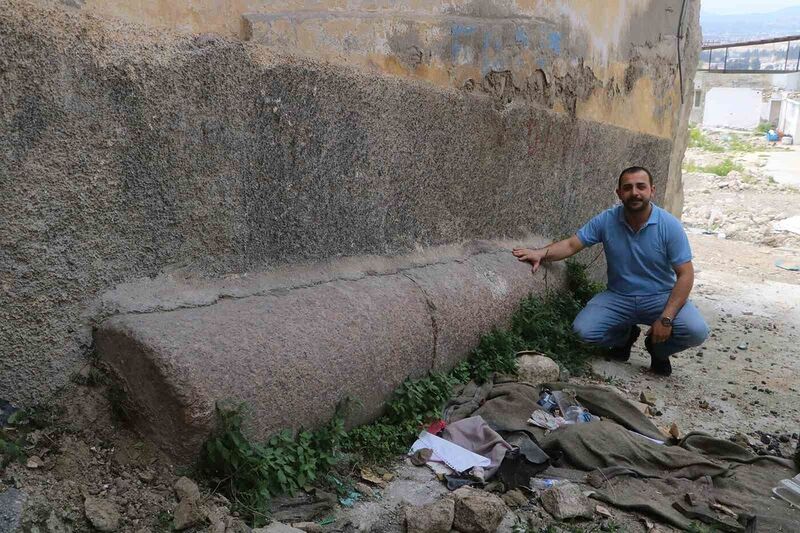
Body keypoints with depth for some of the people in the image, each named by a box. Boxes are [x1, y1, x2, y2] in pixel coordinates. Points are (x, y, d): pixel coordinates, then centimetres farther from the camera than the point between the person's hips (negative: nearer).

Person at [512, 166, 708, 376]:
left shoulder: (670, 225, -14)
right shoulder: (607, 220, -8)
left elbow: (685, 275, -13)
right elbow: (571, 244, -7)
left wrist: (666, 318, -24)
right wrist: (541, 253, -30)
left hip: (660, 297, -1)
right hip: (618, 297, 1)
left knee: (696, 331, -27)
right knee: (583, 329, -22)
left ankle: (658, 349, 10)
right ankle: (624, 335, 14)